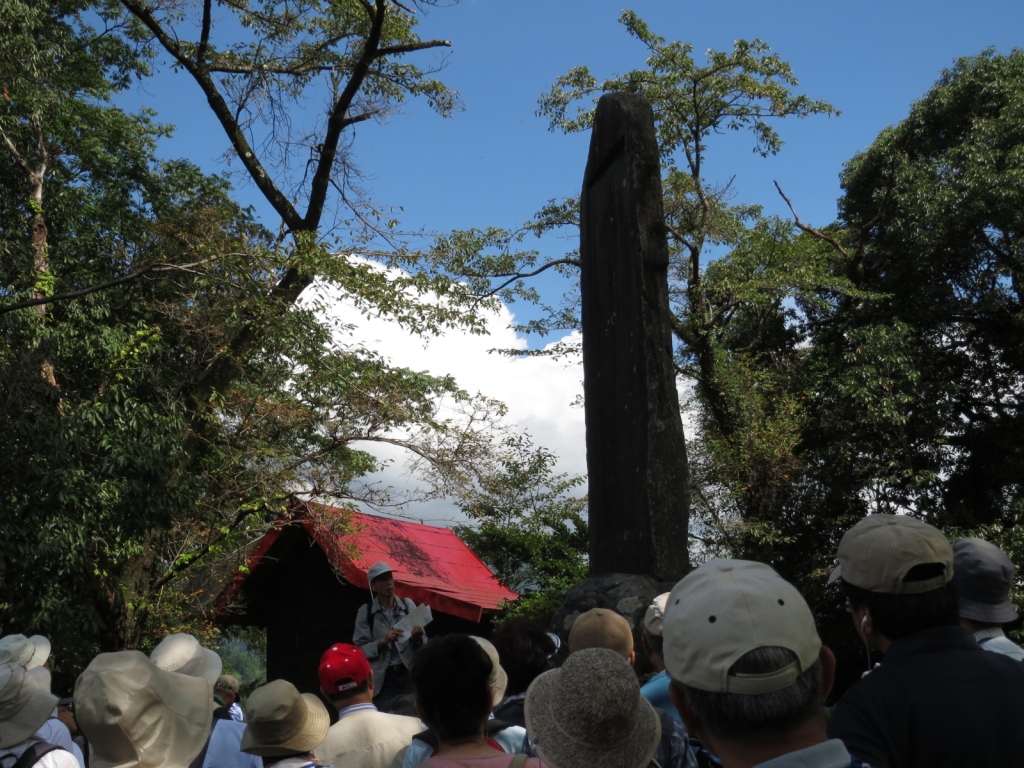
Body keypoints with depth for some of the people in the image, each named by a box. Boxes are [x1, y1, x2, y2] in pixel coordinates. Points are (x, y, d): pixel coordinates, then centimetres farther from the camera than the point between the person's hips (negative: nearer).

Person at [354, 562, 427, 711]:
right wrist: (382, 641, -17)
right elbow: (360, 650, -3)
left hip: (410, 674, 1)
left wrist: (417, 639, -15)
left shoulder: (408, 605, 4)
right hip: (383, 679, -1)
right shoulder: (365, 612, 0)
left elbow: (425, 642, 7)